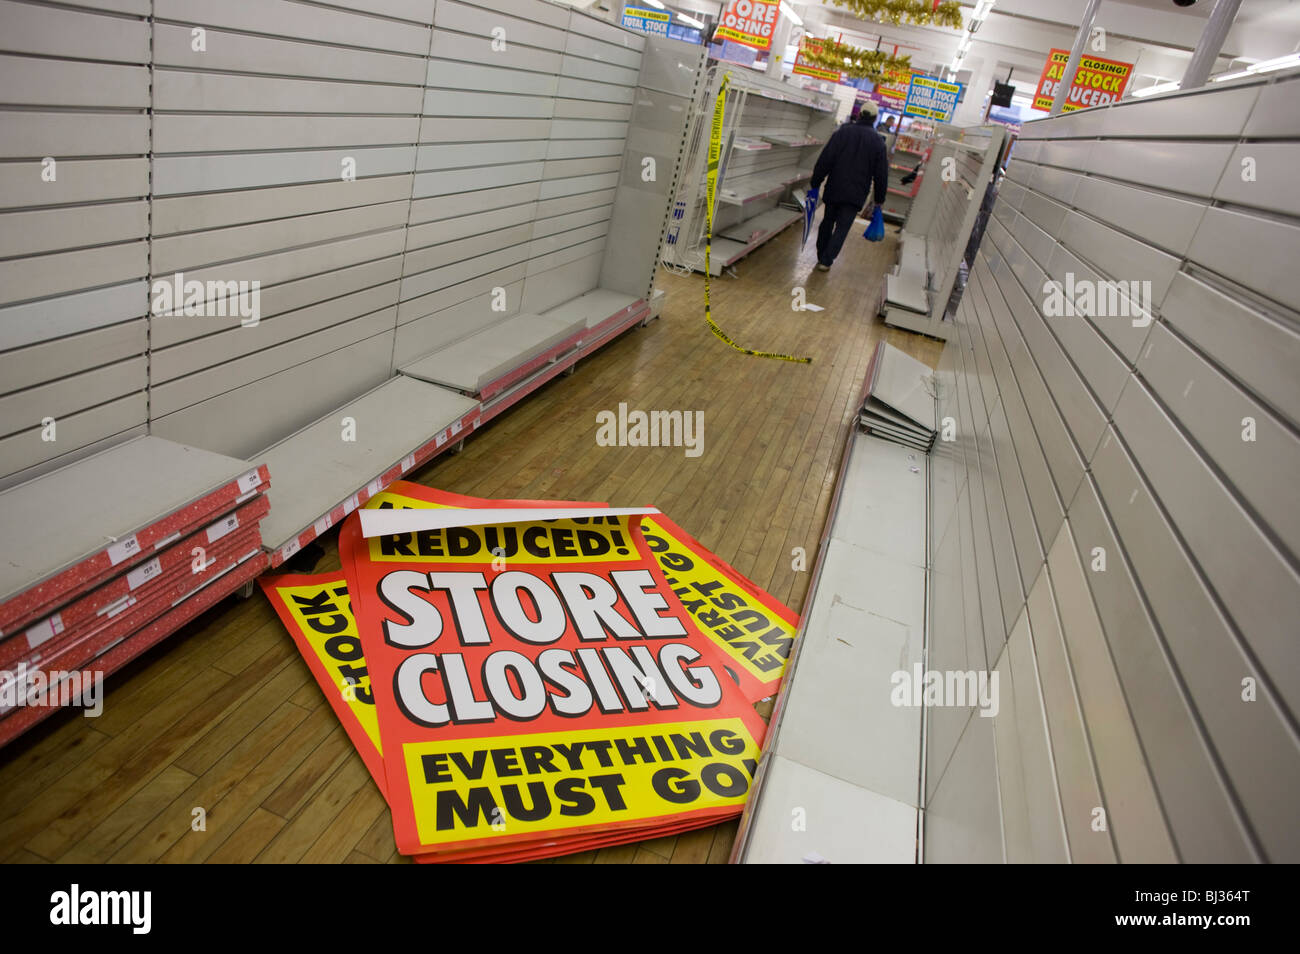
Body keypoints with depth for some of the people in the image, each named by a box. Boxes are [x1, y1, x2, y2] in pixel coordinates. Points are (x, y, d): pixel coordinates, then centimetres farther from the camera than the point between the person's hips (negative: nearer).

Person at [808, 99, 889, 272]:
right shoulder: (878, 141, 0)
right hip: (856, 194, -1)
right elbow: (881, 174, 2)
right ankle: (826, 261, -6)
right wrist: (880, 198, 11)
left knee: (827, 222, 16)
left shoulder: (842, 132, -2)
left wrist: (815, 183, 1)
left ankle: (821, 256, 25)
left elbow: (824, 160, -5)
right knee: (842, 227, 2)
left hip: (834, 189, 1)